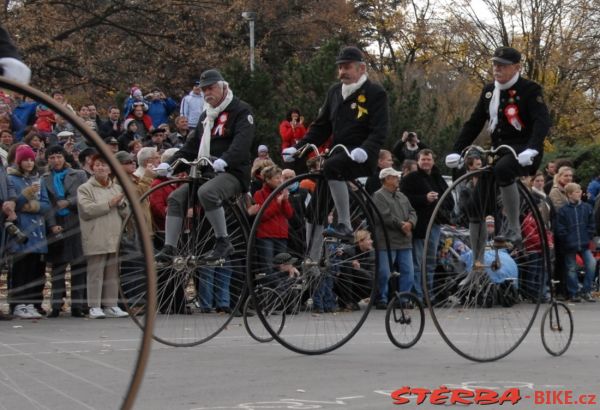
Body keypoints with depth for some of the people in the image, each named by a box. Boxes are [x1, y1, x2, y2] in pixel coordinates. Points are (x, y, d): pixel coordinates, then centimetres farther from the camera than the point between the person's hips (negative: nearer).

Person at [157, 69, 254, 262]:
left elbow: (242, 141, -20)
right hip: (206, 173, 8)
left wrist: (224, 160, -37)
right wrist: (170, 163, 7)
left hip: (232, 172, -8)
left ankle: (223, 241, -23)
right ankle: (168, 249, -7)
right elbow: (192, 144, 22)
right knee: (177, 197, -8)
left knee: (206, 193, -35)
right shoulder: (206, 115, 23)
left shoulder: (241, 110, -3)